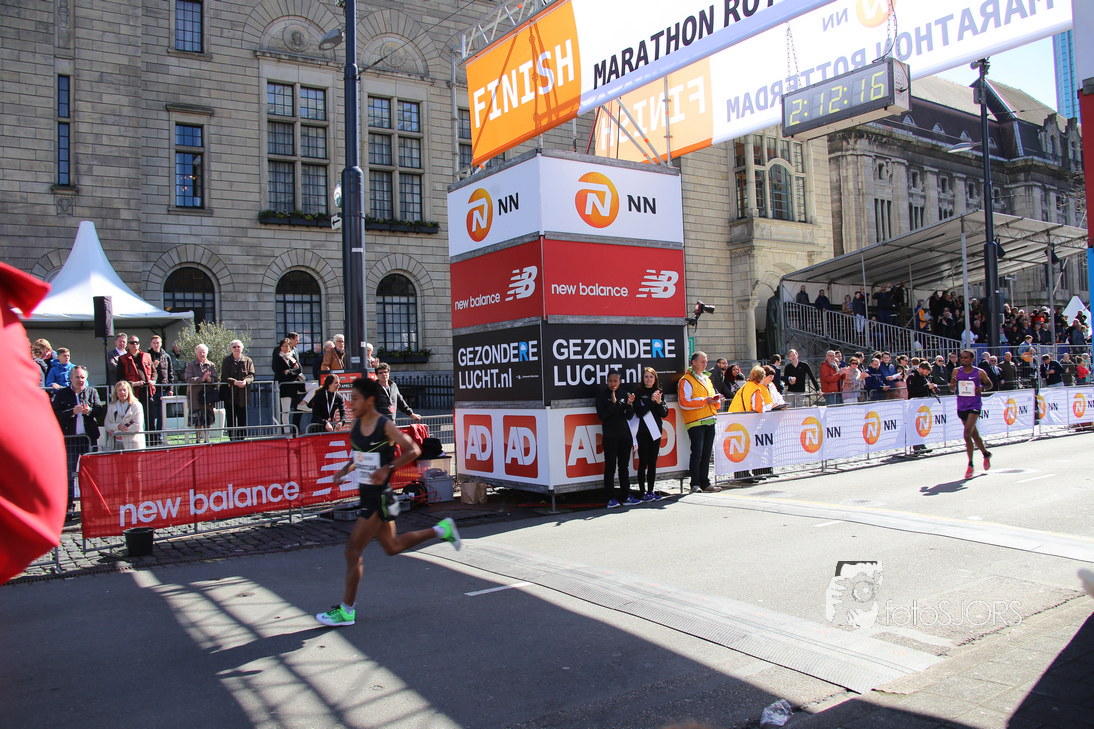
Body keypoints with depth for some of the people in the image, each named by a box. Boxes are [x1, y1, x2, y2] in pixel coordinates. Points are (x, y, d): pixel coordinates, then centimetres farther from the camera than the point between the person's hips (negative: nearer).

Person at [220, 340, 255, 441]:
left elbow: (251, 375, 2)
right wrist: (235, 382, -21)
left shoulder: (248, 361, 8)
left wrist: (245, 381, -20)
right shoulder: (226, 361, 5)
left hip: (243, 395, 1)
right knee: (231, 420, -1)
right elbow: (224, 377, -4)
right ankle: (232, 439, 4)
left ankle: (242, 438, 10)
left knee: (243, 419, 3)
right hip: (230, 394, -1)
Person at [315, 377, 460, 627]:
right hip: (366, 494, 9)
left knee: (353, 550, -6)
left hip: (379, 496, -8)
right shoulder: (356, 426, 6)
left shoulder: (385, 426, -15)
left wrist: (387, 468, -24)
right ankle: (441, 529, 33)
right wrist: (346, 469, 2)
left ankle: (347, 610, 5)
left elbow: (413, 450, -15)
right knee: (392, 547, 19)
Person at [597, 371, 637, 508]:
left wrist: (629, 404, -11)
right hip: (610, 436, -4)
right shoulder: (602, 395, -1)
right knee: (610, 467, -3)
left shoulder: (624, 395, 10)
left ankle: (625, 497, 16)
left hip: (625, 435, 4)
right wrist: (613, 402, -17)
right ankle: (610, 499, 0)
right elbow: (601, 416, -9)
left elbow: (629, 416, 7)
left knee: (624, 466, 10)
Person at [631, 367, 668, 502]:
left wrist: (659, 402, -11)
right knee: (643, 462, -3)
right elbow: (639, 412, -12)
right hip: (642, 432, -4)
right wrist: (651, 400, -18)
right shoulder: (638, 393, -2)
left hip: (655, 431, 4)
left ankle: (650, 491, 14)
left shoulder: (660, 393, 10)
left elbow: (665, 414, 5)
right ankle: (642, 492, 2)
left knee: (653, 462, 7)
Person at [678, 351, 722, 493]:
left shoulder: (707, 379, 21)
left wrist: (715, 400, 0)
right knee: (697, 454, -9)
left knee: (706, 454, 10)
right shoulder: (686, 380, -4)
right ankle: (695, 484, -5)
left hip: (710, 421, 7)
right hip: (695, 422, -7)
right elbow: (684, 403, -14)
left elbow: (716, 402, 25)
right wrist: (705, 401, -16)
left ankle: (705, 483, 16)